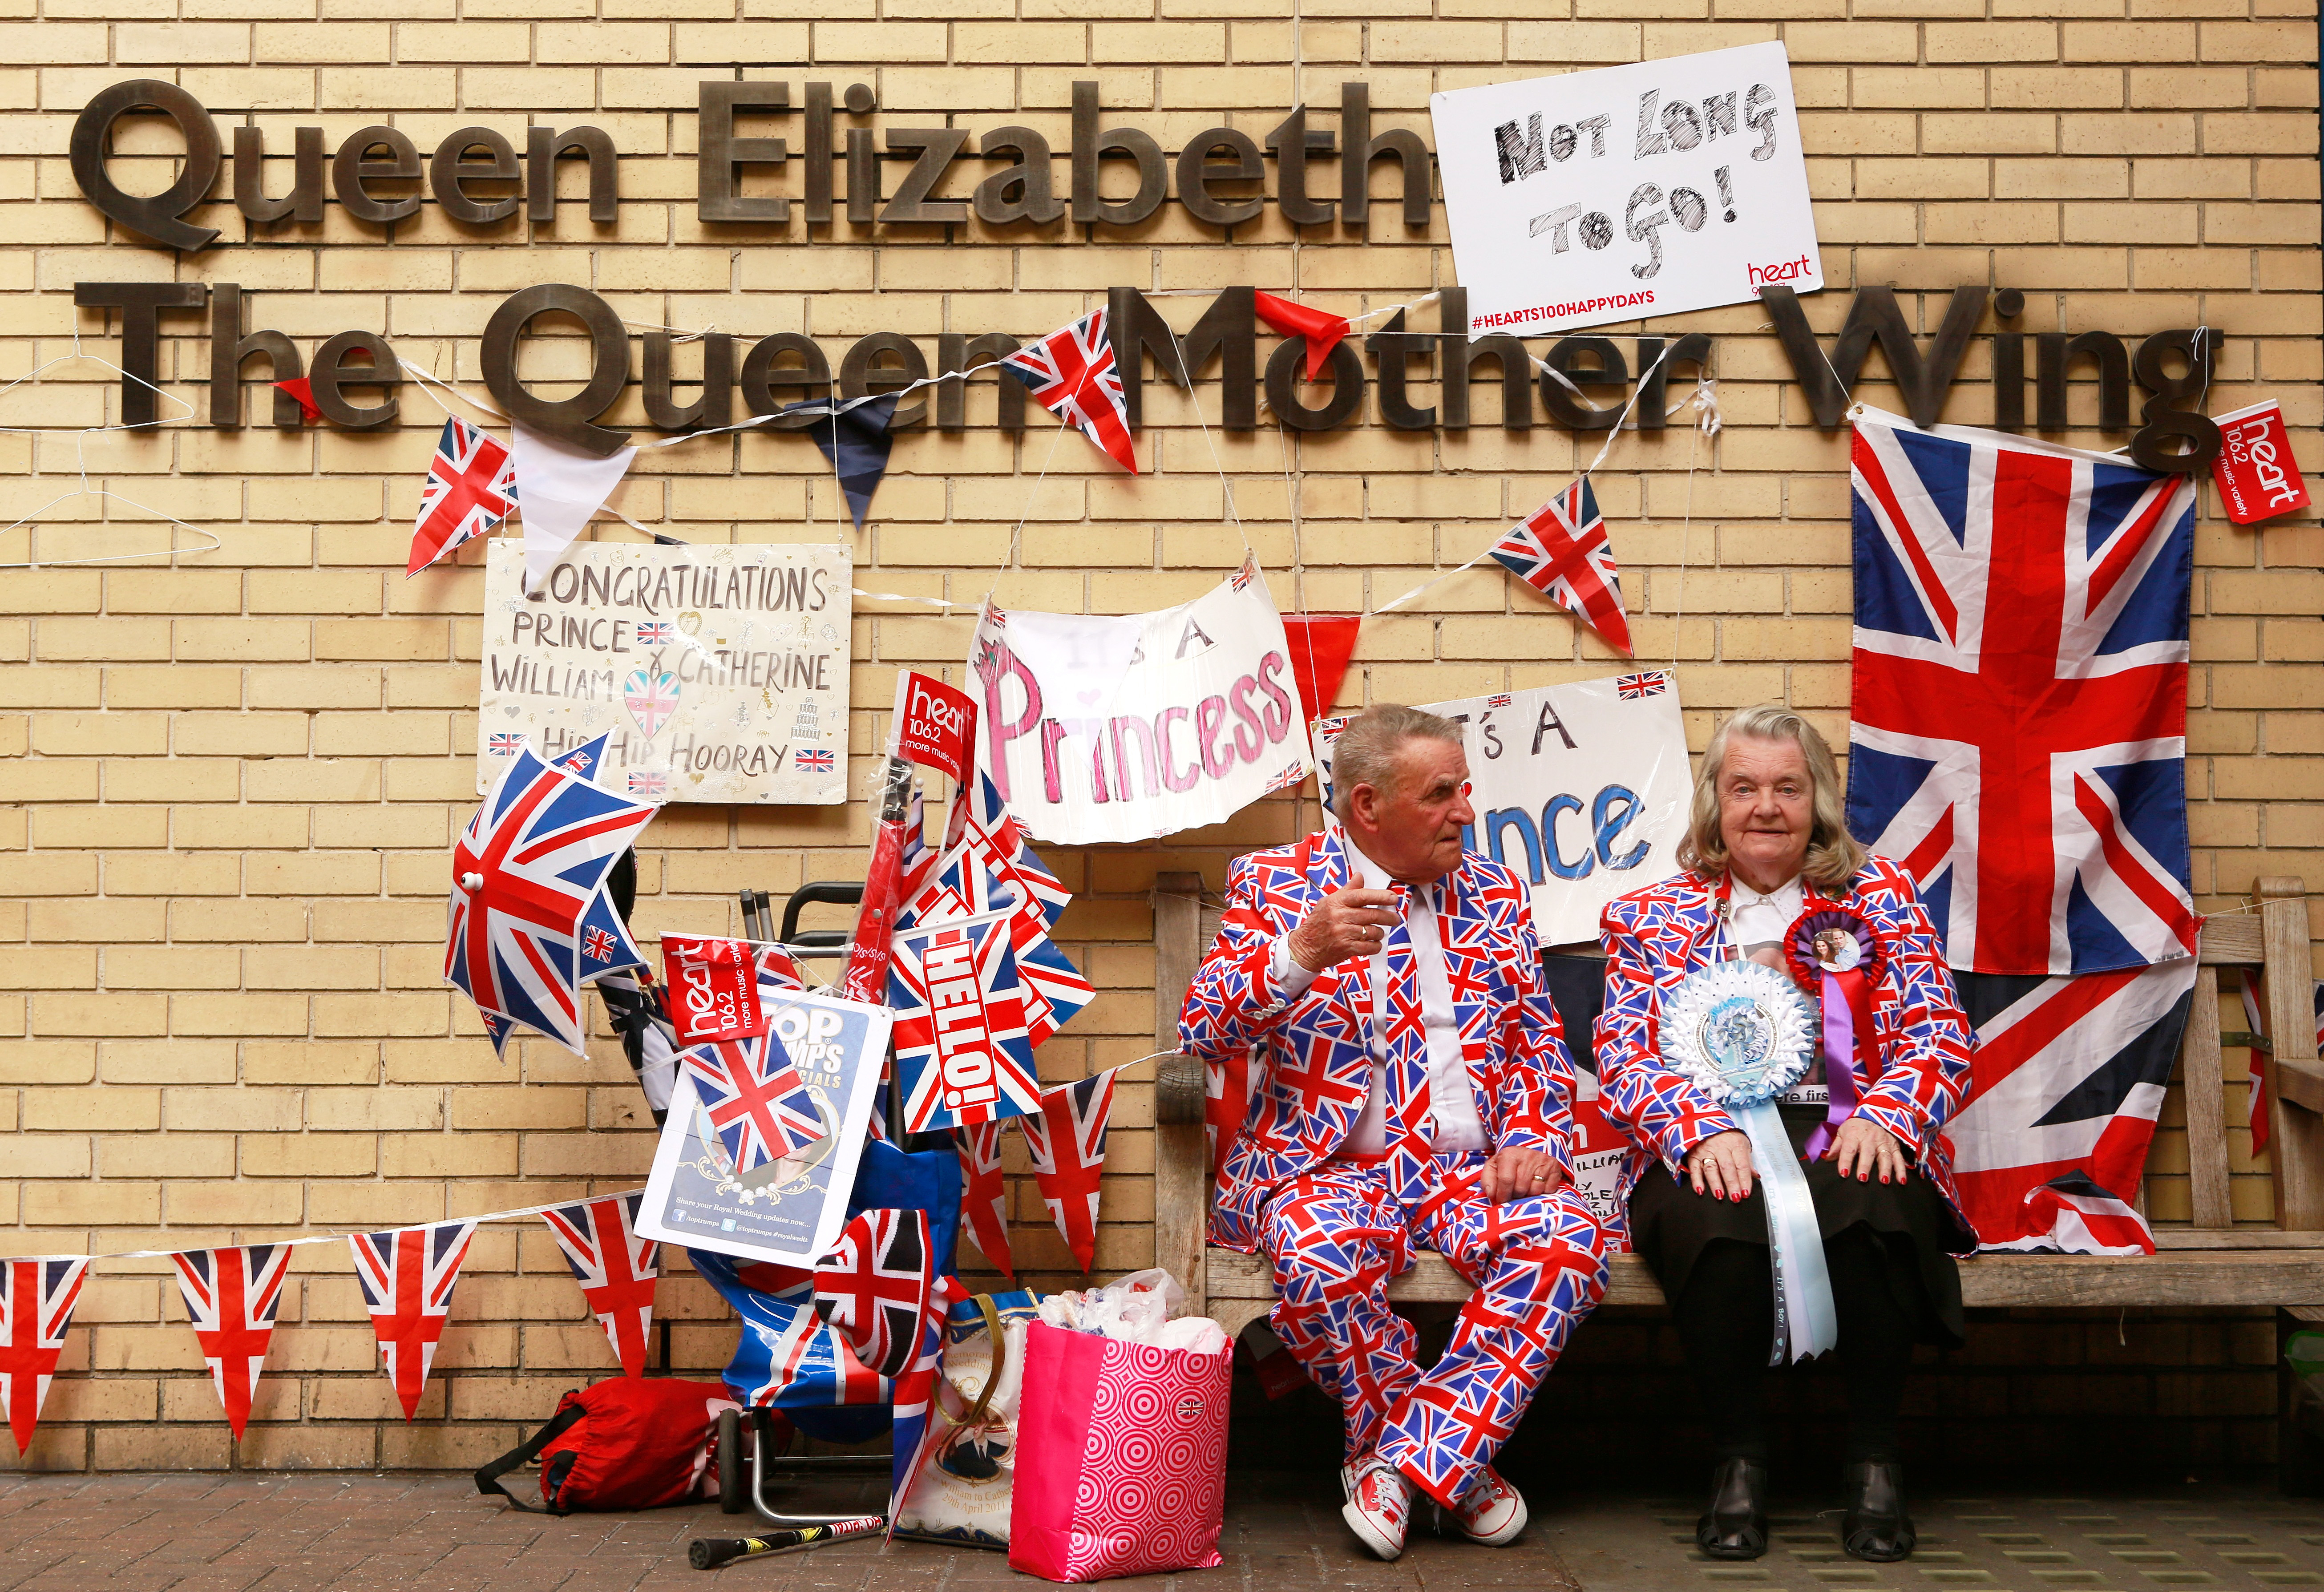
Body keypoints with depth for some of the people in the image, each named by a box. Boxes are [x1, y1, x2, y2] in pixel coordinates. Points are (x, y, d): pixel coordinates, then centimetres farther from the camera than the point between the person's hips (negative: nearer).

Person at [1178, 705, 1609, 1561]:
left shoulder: (1494, 894, 16)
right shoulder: (1273, 882, 3)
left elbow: (1537, 1043, 17)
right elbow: (1205, 1034, -9)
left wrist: (1534, 1142, -4)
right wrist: (1302, 954, -27)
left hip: (1472, 1167, 3)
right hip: (1329, 1164, -3)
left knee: (1569, 1241, -29)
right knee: (1319, 1254, -37)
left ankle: (1405, 1461, -17)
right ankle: (1453, 1463, -11)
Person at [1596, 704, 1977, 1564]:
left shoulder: (1879, 894, 16)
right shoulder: (1652, 915, 15)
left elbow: (1940, 1034, 6)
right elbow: (1623, 1052, 3)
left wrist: (1884, 1117, -15)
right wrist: (1704, 1129, -17)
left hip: (1842, 1129, 0)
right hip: (1704, 1135, 0)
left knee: (1871, 1205, -34)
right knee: (1715, 1218, -35)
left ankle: (1874, 1458, -16)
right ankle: (1740, 1456, -15)